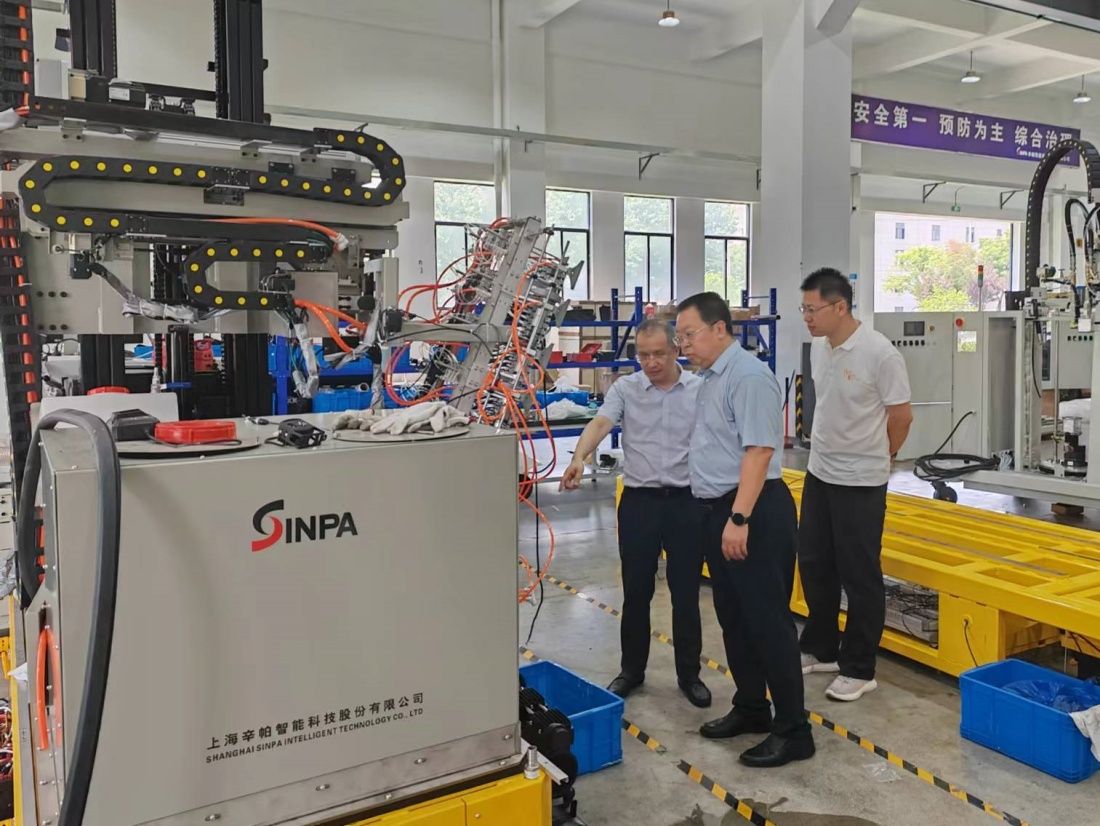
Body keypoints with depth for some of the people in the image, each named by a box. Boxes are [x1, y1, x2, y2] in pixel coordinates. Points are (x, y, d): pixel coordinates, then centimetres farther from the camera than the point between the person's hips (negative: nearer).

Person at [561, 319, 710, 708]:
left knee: (686, 594, 8)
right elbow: (600, 424, -16)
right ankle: (632, 670, 27)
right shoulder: (625, 388, -1)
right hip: (639, 500, 1)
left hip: (686, 501, 0)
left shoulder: (700, 389, 0)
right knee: (636, 592, 10)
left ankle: (689, 674, 24)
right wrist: (579, 458, -36)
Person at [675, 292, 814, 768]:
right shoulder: (710, 377, 14)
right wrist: (720, 515, 18)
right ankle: (751, 710, 32)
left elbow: (759, 450, -23)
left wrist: (739, 518, -26)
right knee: (734, 619, 17)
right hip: (718, 510, 10)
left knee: (768, 621, -3)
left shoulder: (748, 376, -16)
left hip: (753, 512, -10)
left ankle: (793, 731, 8)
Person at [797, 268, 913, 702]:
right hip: (819, 473, 8)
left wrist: (873, 459, 4)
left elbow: (901, 416, -11)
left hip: (860, 481, -7)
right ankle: (820, 649, 32)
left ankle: (859, 669, 16)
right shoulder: (818, 346, 3)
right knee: (814, 564, 16)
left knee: (860, 577, 3)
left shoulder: (879, 353, -19)